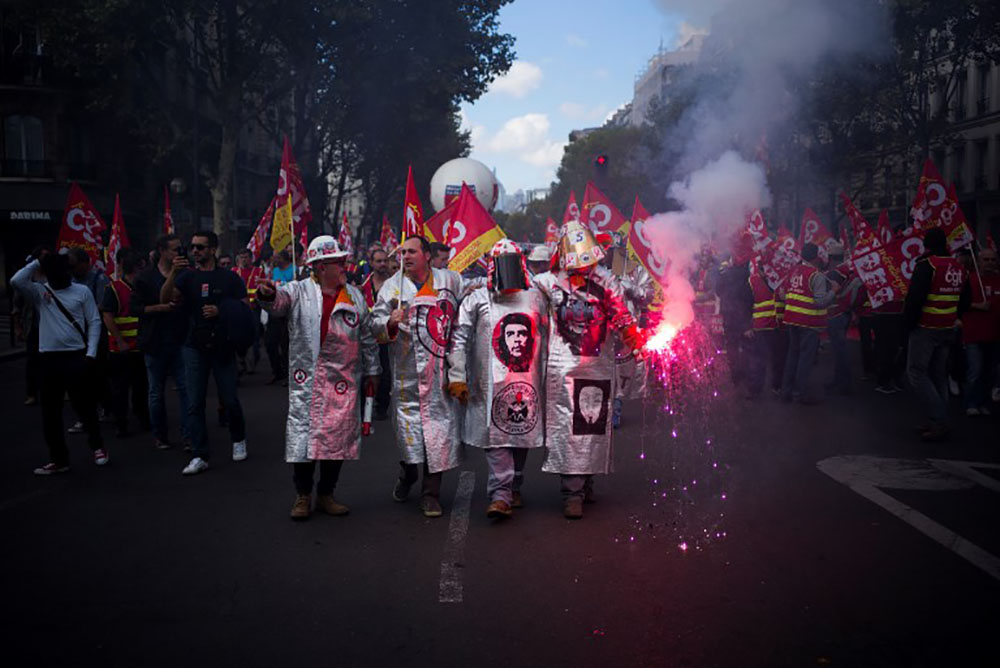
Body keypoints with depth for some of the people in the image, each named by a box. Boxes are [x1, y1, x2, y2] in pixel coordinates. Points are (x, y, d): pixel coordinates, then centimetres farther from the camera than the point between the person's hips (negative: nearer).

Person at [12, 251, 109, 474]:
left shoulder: (82, 292, 1)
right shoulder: (40, 292, 6)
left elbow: (94, 322, -1)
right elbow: (16, 281, -11)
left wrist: (91, 353, -8)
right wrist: (36, 262, -4)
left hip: (76, 356, -3)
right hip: (49, 358, 3)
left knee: (84, 406, 5)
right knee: (50, 412, 7)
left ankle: (98, 447, 25)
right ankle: (58, 459, 18)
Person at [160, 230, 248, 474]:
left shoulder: (229, 278, 2)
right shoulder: (187, 276, 7)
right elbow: (165, 298, -7)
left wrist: (220, 311, -14)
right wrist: (173, 272, -22)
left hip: (223, 347, -2)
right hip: (195, 347, 2)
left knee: (229, 399, 4)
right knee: (194, 404, -1)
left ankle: (238, 440, 30)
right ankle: (200, 456, 4)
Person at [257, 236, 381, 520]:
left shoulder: (355, 295, 12)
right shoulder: (299, 291, 1)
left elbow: (367, 336, 15)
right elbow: (279, 301, -21)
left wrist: (371, 371, 15)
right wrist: (268, 295, -45)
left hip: (344, 379, 3)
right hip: (307, 379, -3)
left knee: (338, 437, 6)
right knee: (303, 433, -2)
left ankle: (326, 495, 21)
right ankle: (302, 496, 14)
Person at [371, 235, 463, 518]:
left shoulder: (449, 280, 10)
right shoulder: (392, 285, 8)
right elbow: (376, 322, 4)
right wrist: (390, 323, -16)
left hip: (442, 368, 0)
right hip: (407, 370, 0)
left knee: (439, 423, -1)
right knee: (408, 419, 4)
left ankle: (431, 492, 10)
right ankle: (408, 470, 35)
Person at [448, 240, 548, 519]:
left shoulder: (536, 298, 11)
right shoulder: (477, 299, 3)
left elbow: (545, 339, 16)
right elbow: (461, 339, 2)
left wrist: (545, 379, 14)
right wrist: (457, 377, -5)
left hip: (527, 383, 3)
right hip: (491, 384, -3)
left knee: (522, 434, 9)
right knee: (496, 437, -8)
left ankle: (513, 488, 24)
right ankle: (501, 494, -10)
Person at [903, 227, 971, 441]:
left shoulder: (926, 265, -15)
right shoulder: (958, 267, 10)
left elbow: (914, 297, -20)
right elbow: (965, 299, 18)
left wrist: (908, 322, -9)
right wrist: (954, 318, 21)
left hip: (925, 328, -8)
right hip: (948, 329, 8)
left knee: (916, 372, -3)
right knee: (939, 374, 13)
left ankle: (940, 420, -12)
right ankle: (940, 422, 16)